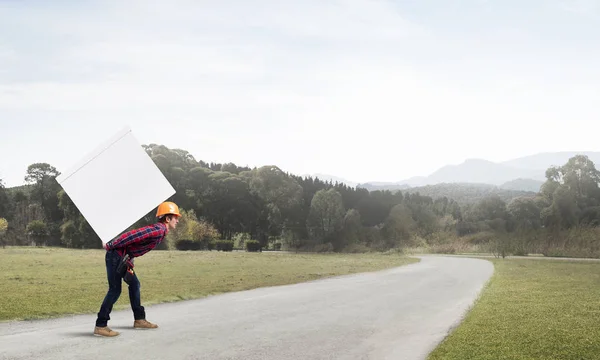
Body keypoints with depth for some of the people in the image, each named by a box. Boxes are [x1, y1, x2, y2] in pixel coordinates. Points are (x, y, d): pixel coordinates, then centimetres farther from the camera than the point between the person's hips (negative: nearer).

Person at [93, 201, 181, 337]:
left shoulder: (160, 231, 14)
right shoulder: (158, 230, -19)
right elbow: (132, 235, -26)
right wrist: (110, 245, -22)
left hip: (124, 257, 11)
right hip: (116, 254, -11)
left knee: (134, 284, 17)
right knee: (115, 290, -10)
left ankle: (139, 319, 26)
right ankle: (100, 326, -7)